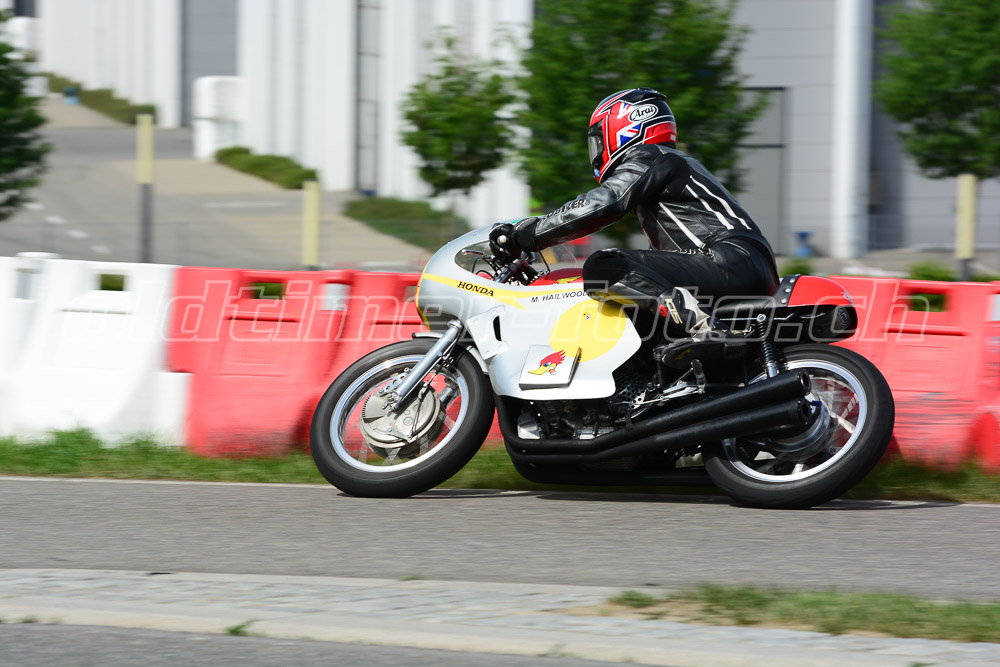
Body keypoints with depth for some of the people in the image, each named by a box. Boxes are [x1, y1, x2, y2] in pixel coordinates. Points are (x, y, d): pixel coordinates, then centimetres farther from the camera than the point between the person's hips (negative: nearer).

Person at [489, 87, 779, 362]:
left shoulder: (647, 158, 2)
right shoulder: (678, 162, 33)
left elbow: (600, 207, -13)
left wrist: (522, 235, -8)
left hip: (733, 262, -10)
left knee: (603, 269, -23)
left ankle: (702, 327, -38)